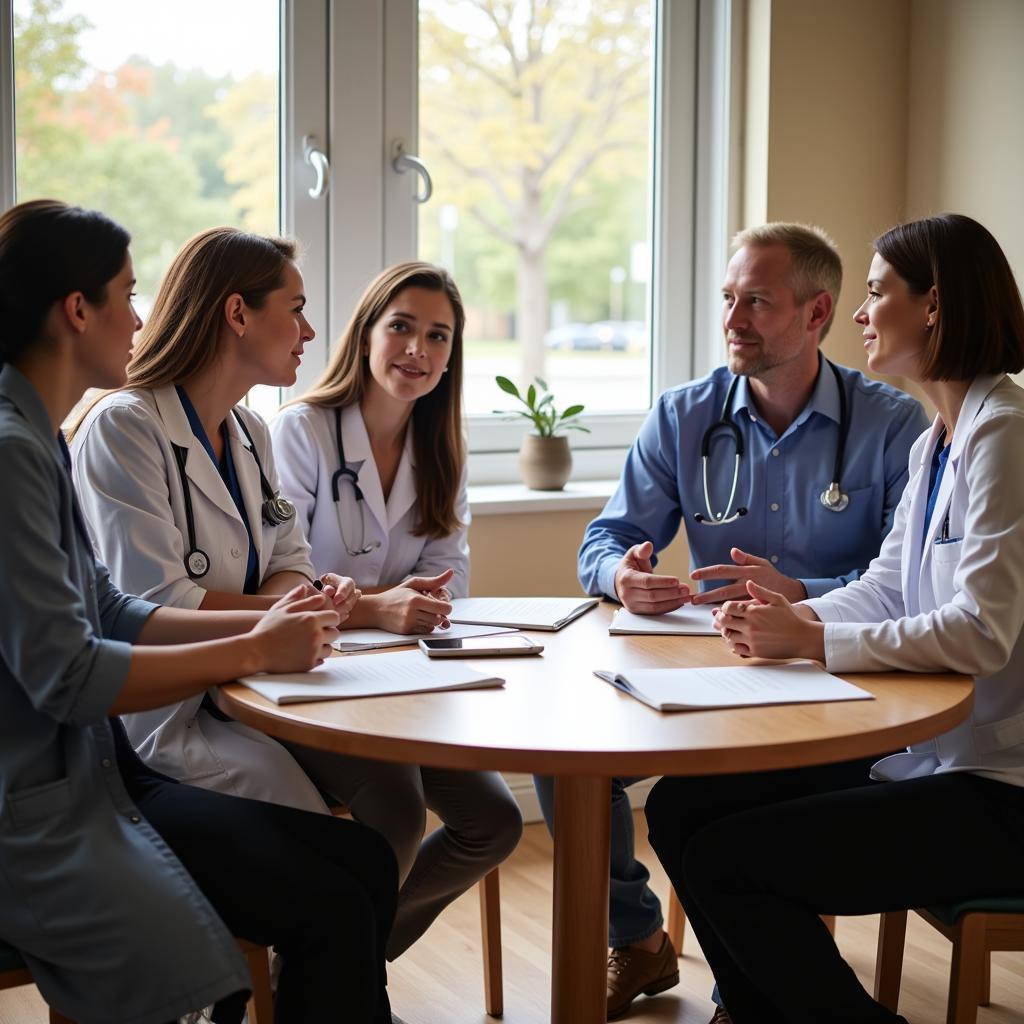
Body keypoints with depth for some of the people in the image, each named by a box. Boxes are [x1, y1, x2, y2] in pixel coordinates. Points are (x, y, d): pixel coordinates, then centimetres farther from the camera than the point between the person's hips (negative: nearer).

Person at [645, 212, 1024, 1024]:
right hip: (926, 755, 10)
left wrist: (815, 640, -19)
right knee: (679, 806, 5)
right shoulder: (935, 440, 14)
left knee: (722, 862, -16)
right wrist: (794, 616, -6)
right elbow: (884, 587, 14)